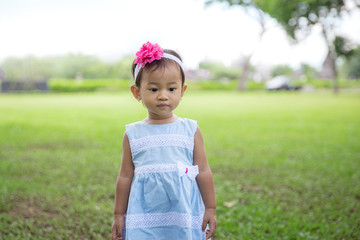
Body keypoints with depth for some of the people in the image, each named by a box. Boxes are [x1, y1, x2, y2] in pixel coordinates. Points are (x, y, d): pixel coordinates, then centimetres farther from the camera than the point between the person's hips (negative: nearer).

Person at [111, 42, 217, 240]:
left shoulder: (191, 130, 0)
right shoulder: (132, 134, 1)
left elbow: (203, 172, 4)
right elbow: (125, 176, 7)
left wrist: (210, 209, 6)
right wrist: (119, 215, 10)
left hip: (185, 215, 0)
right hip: (144, 218, 0)